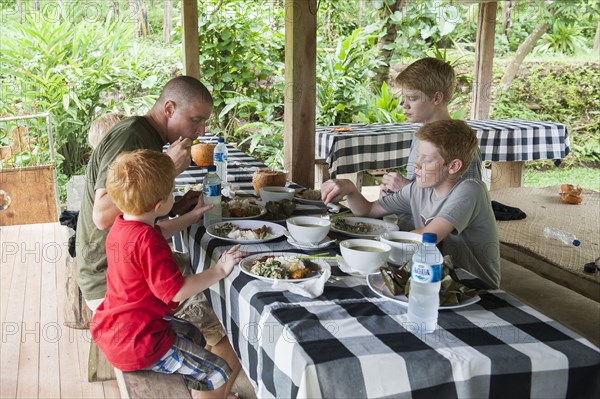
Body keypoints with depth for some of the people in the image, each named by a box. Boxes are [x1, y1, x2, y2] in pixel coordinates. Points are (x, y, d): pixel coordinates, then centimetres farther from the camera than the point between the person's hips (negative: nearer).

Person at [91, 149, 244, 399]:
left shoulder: (121, 226, 2)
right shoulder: (147, 241, -29)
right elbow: (177, 291, -28)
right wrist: (218, 271, -20)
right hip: (138, 344, -10)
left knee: (193, 337, 31)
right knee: (218, 373, -3)